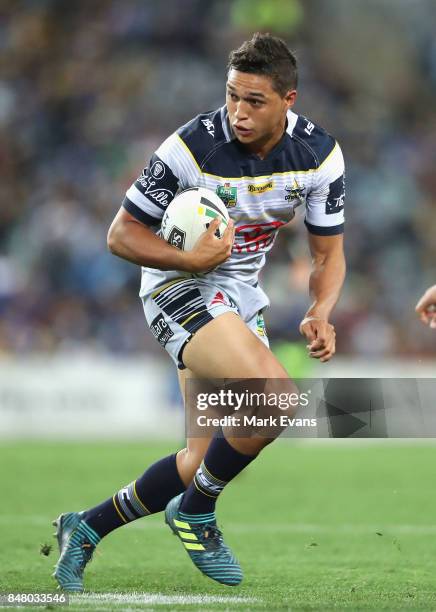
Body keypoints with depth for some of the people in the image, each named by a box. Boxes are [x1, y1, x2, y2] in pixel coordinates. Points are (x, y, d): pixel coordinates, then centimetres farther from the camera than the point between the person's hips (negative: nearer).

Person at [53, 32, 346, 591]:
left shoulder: (320, 153, -9)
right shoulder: (192, 148, -23)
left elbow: (328, 252, 1)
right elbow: (121, 233, -13)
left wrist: (320, 313, -18)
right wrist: (191, 260, -30)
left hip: (242, 293, 6)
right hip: (180, 288, -6)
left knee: (207, 461, 6)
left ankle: (88, 528, 22)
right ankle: (196, 512, -6)